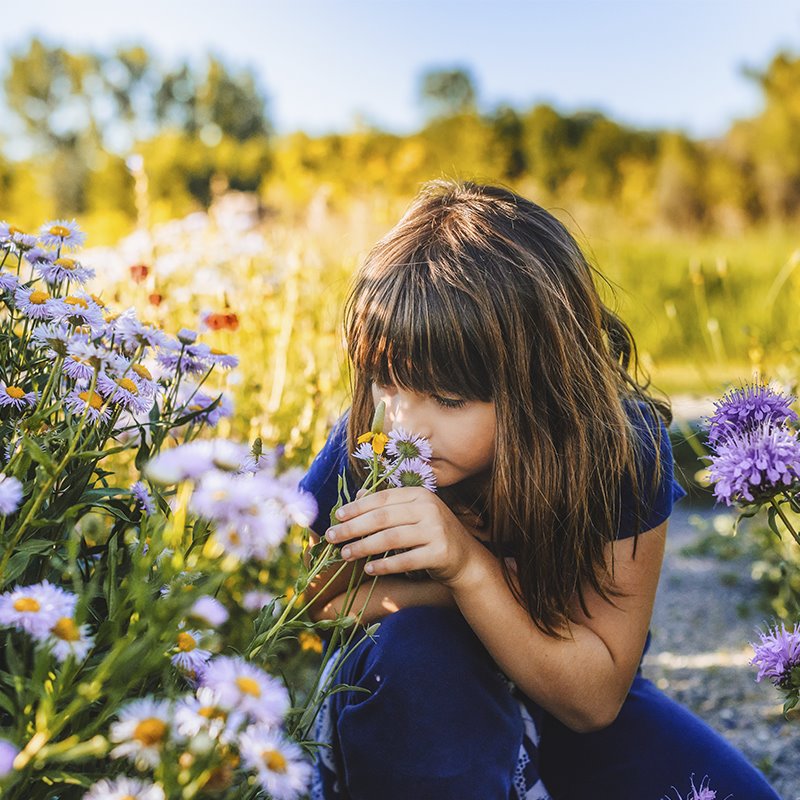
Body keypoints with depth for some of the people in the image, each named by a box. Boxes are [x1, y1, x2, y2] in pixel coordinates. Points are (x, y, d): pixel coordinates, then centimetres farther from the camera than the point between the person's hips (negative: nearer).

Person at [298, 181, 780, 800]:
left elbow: (595, 700, -21)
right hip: (408, 712, 0)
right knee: (414, 639, -33)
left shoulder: (621, 447, -23)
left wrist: (471, 568, -38)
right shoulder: (363, 447, -21)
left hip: (568, 718, 1)